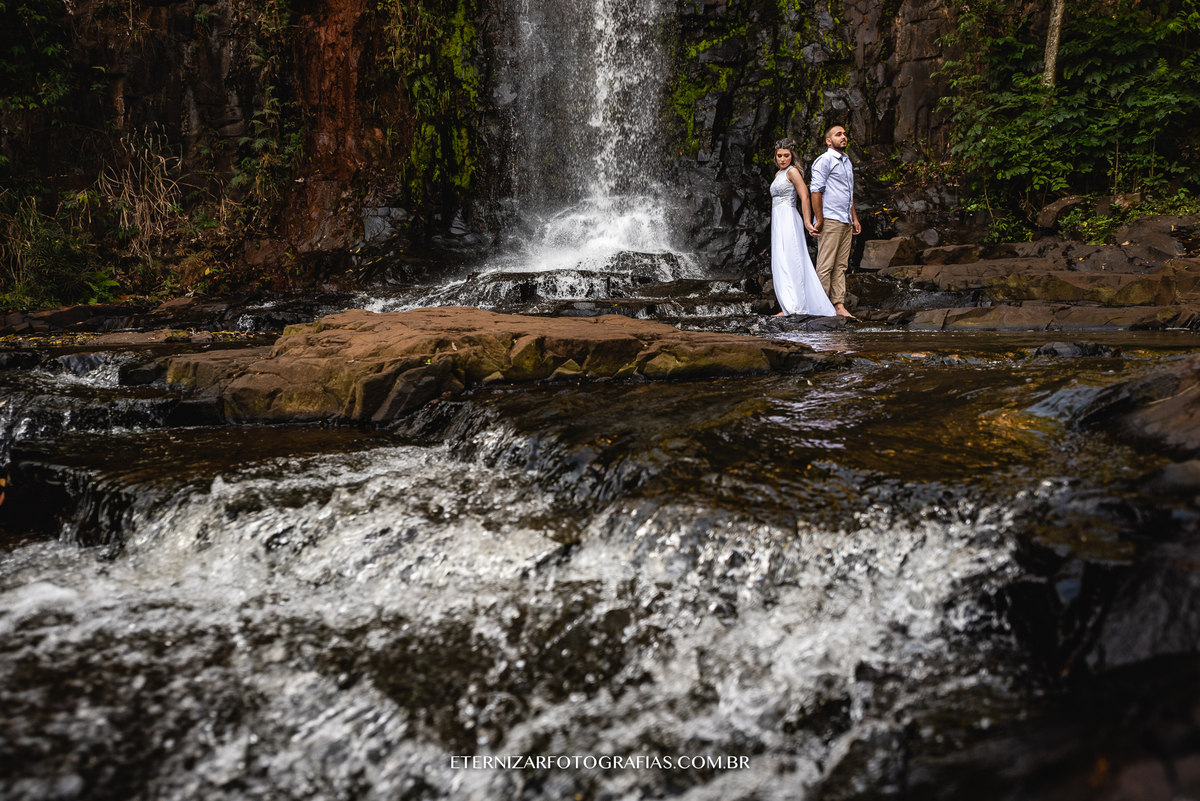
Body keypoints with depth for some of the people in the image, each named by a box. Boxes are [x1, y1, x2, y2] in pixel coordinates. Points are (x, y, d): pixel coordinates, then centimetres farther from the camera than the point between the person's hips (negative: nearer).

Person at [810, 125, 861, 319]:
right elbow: (816, 190, -12)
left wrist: (854, 218, 22)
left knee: (841, 266, 4)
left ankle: (839, 306, 4)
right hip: (830, 220, -8)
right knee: (826, 266, -9)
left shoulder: (847, 161, 23)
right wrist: (819, 220, -16)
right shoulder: (824, 160, -4)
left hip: (845, 222, 8)